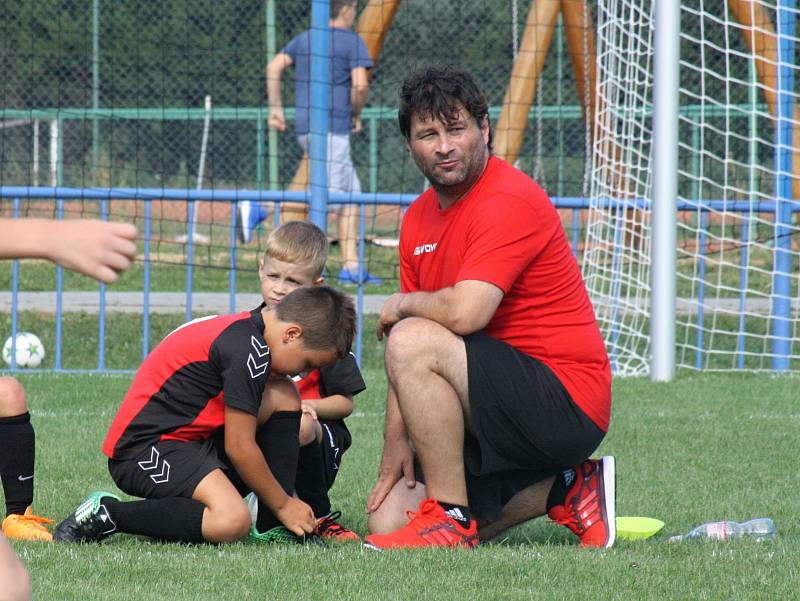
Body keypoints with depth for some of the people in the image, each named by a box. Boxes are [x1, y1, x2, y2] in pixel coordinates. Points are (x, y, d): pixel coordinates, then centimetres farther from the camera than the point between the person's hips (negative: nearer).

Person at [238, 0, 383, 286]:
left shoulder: (304, 39, 16)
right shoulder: (353, 42, -3)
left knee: (351, 192, 15)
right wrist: (356, 115, 2)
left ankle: (351, 267, 9)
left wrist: (276, 108, 7)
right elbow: (360, 84, -14)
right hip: (332, 128, -8)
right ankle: (257, 209, -28)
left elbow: (274, 66, 6)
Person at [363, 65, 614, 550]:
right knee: (389, 521, 2)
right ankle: (564, 489, 12)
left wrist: (402, 303, -10)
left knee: (414, 341, -27)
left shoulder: (509, 200, -16)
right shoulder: (419, 218, 11)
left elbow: (464, 313, -30)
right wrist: (396, 443, 4)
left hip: (568, 404, -10)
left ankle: (452, 520, -18)